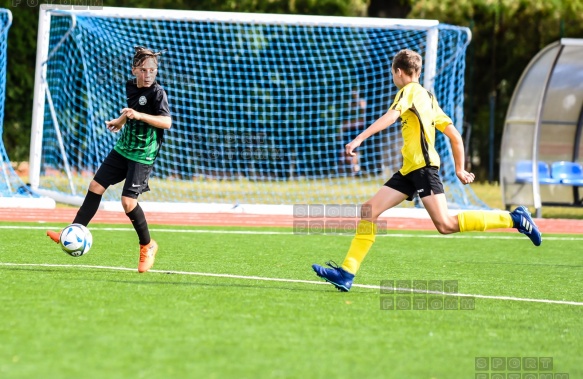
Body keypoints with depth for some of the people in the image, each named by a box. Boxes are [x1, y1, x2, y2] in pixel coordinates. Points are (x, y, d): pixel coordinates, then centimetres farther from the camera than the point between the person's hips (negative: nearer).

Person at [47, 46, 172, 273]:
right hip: (122, 149, 7)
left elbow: (167, 122, -29)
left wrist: (139, 115, -37)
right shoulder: (131, 87, 5)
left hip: (142, 156, -7)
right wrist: (120, 121, 27)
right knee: (95, 187, 4)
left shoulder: (157, 93, -17)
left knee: (128, 201, -14)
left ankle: (147, 246, 6)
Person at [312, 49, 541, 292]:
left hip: (423, 167, -10)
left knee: (446, 225, -17)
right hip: (409, 171, 10)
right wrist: (460, 169, 26)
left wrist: (359, 139, -27)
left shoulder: (410, 90, -2)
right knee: (368, 211, 2)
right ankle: (347, 273, -4)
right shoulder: (428, 98, 23)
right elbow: (455, 136, 22)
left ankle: (513, 219, -11)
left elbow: (390, 116, -21)